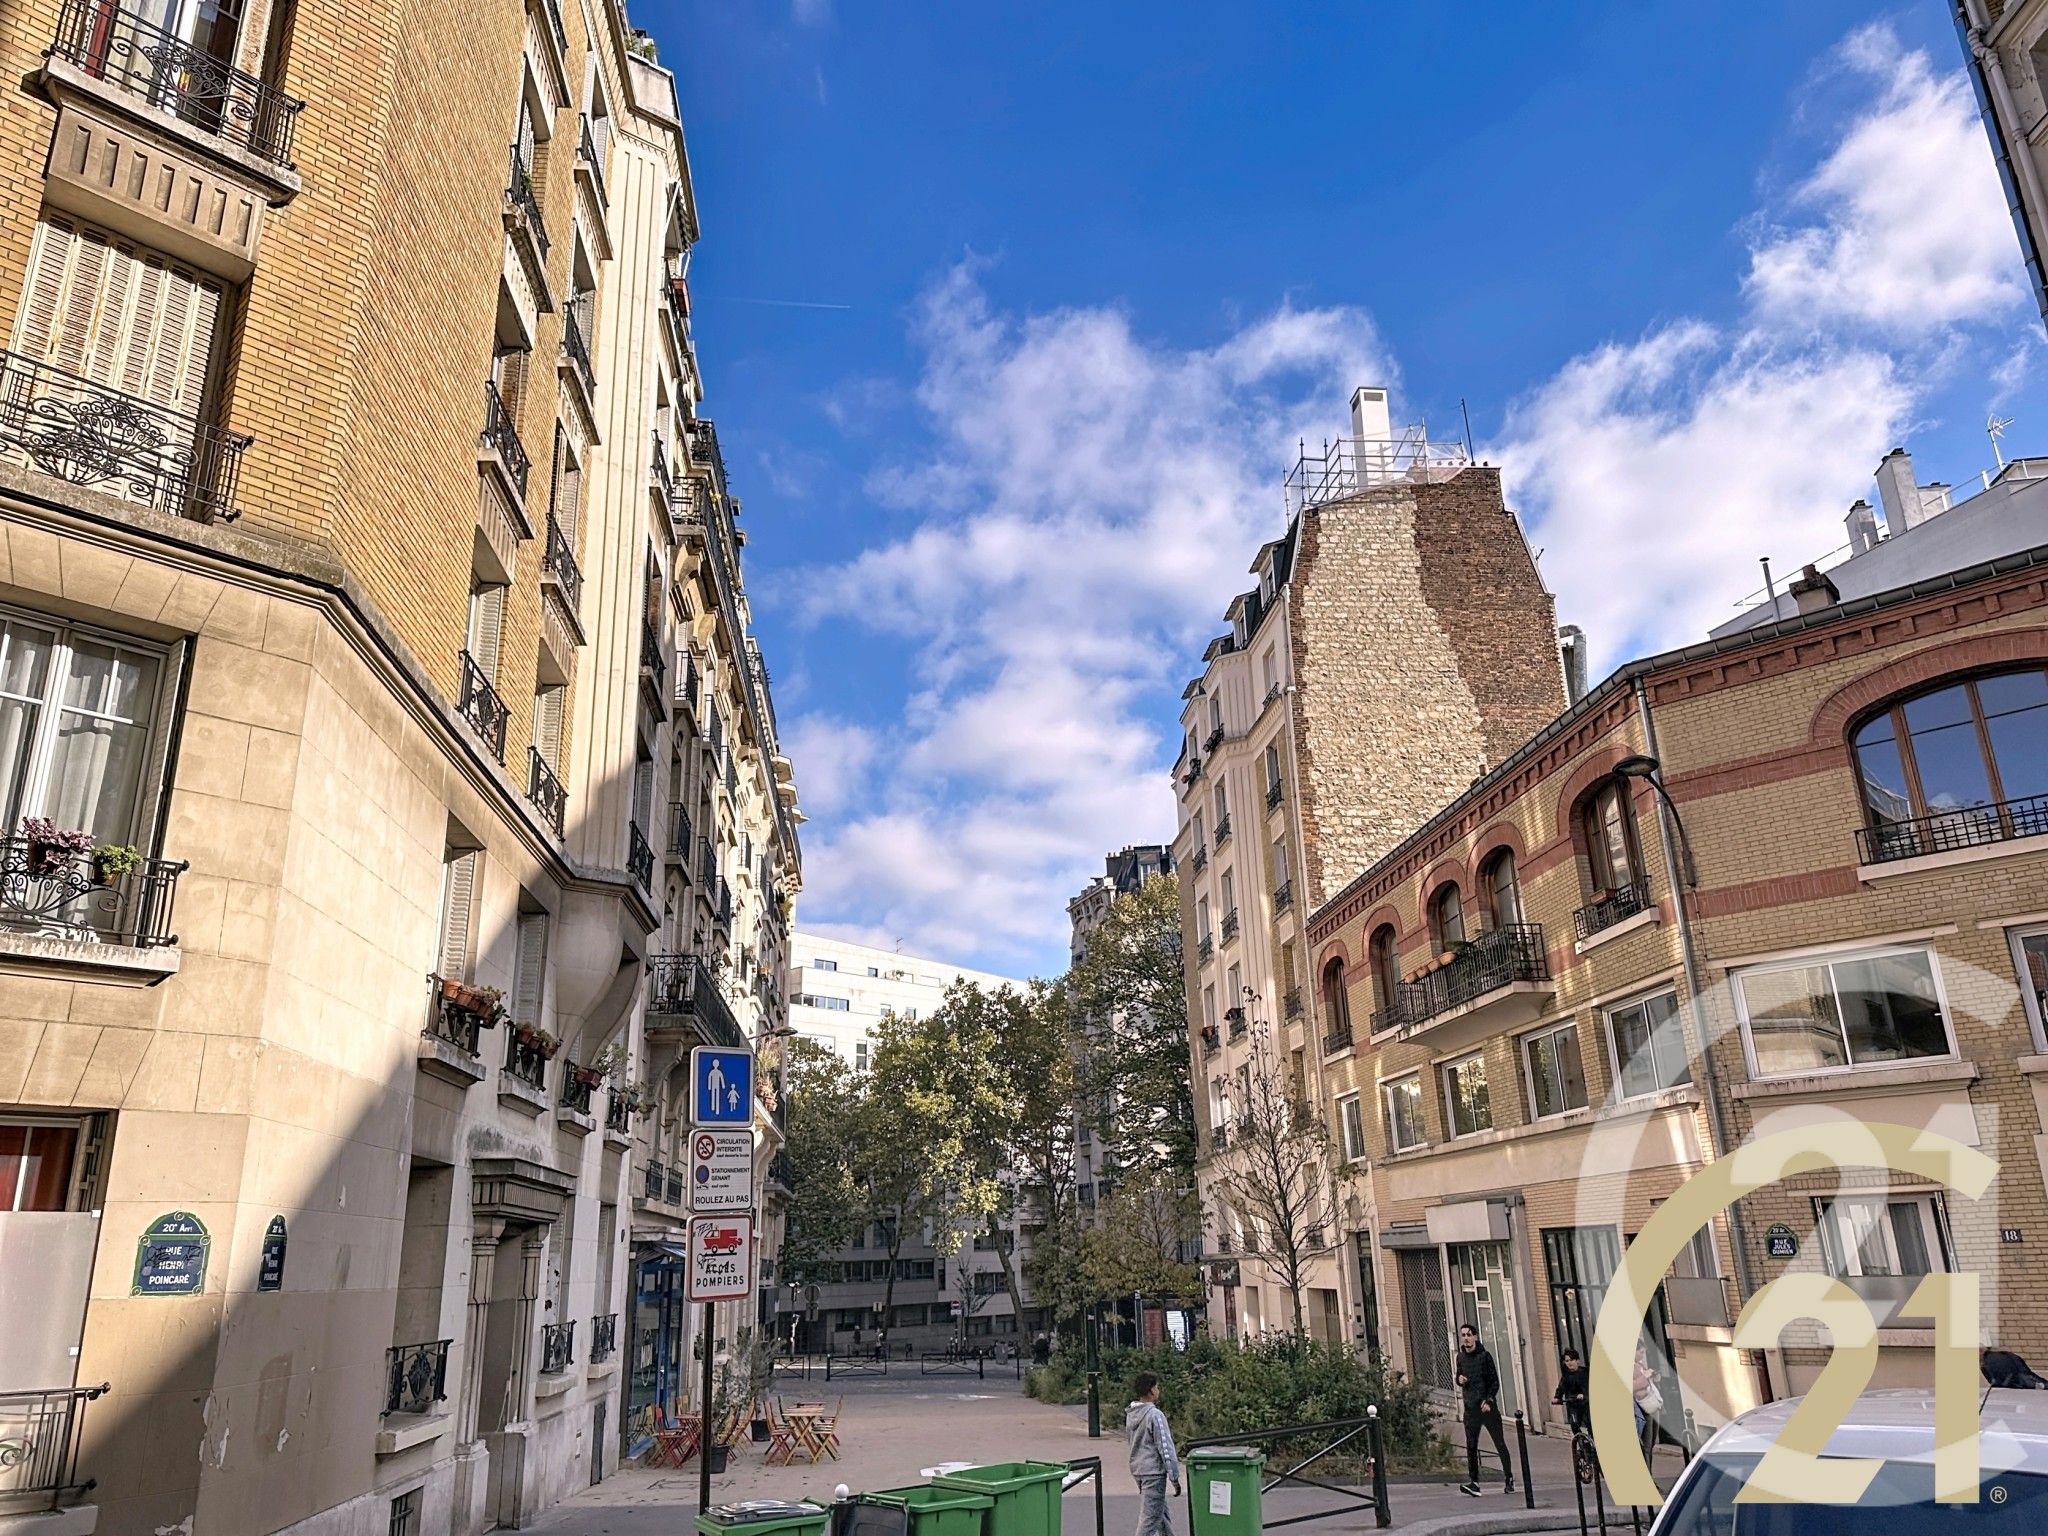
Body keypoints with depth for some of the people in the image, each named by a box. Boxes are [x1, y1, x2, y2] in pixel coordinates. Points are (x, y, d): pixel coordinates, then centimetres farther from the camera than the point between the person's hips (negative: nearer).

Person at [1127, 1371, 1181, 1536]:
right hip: (1154, 1472, -8)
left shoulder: (1130, 1414, 7)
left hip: (1138, 1469, 8)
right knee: (1150, 1518, -4)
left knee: (1161, 1512, 22)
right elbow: (1165, 1447, -18)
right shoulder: (1155, 1415, -19)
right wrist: (1175, 1477, -11)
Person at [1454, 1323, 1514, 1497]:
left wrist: (1489, 1400, -15)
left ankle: (1509, 1479, 19)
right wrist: (1460, 1380, -3)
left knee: (1500, 1444, 4)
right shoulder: (1461, 1357, 9)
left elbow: (1495, 1381, -6)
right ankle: (1474, 1482, -5)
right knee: (1471, 1446, -4)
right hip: (1470, 1408, 4)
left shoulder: (1484, 1355, -5)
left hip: (1488, 1406, -4)